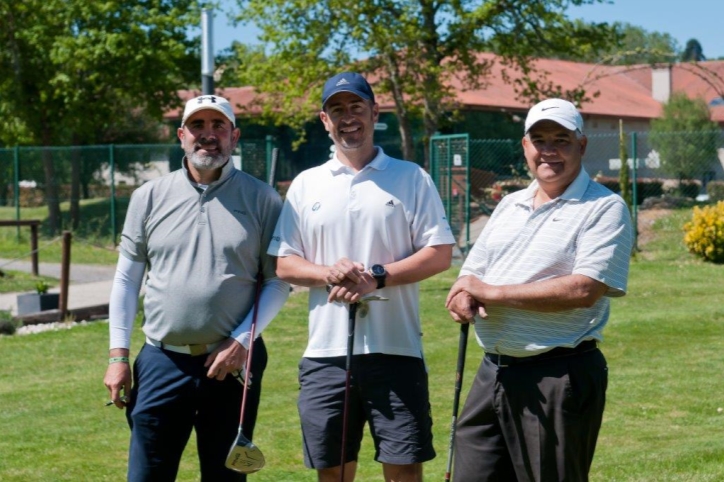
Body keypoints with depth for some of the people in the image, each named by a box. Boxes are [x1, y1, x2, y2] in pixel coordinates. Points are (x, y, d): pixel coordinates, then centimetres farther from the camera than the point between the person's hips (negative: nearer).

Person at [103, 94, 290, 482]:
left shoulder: (262, 199, 0)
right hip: (162, 362, 1)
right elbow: (126, 279, 7)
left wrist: (241, 341, -10)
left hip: (233, 362, 0)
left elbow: (278, 281, 0)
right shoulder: (150, 197, 4)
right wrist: (118, 355, 2)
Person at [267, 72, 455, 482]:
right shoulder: (306, 185, 11)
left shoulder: (411, 178, 4)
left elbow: (440, 253, -2)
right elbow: (285, 264, 9)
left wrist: (377, 276, -14)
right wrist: (329, 274, -12)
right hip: (326, 352, 3)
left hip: (395, 350, -2)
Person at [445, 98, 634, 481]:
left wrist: (493, 293, -14)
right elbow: (470, 275, 18)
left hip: (559, 378, -7)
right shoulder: (509, 205, 16)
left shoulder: (605, 208, -6)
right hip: (493, 372, 7)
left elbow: (585, 289, -19)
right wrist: (462, 300, -8)